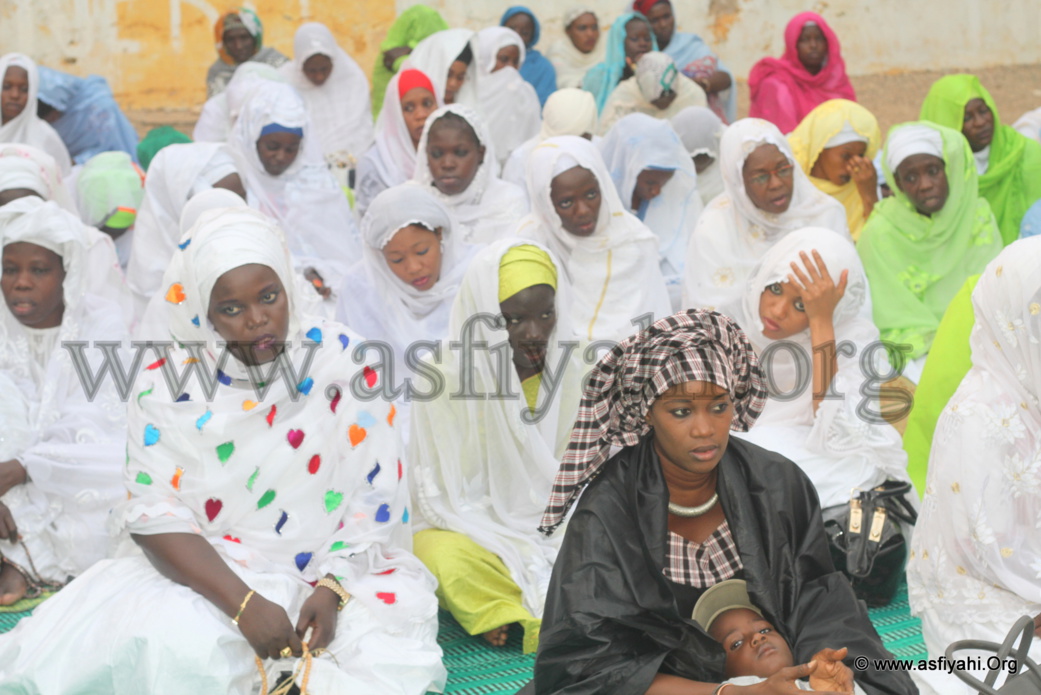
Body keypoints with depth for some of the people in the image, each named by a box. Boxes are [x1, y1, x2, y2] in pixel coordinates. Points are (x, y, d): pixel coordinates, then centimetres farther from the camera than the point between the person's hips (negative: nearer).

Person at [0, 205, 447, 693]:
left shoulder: (347, 364, -3)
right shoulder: (167, 384, -3)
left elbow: (375, 505, -2)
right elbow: (156, 515, -9)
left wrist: (331, 591, -18)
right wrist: (244, 603, -22)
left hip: (336, 569, 1)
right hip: (205, 574, 0)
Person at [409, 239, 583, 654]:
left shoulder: (568, 372, 1)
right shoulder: (445, 380, -11)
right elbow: (442, 496, -10)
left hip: (553, 530, 3)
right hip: (469, 532, -3)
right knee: (448, 559, -37)